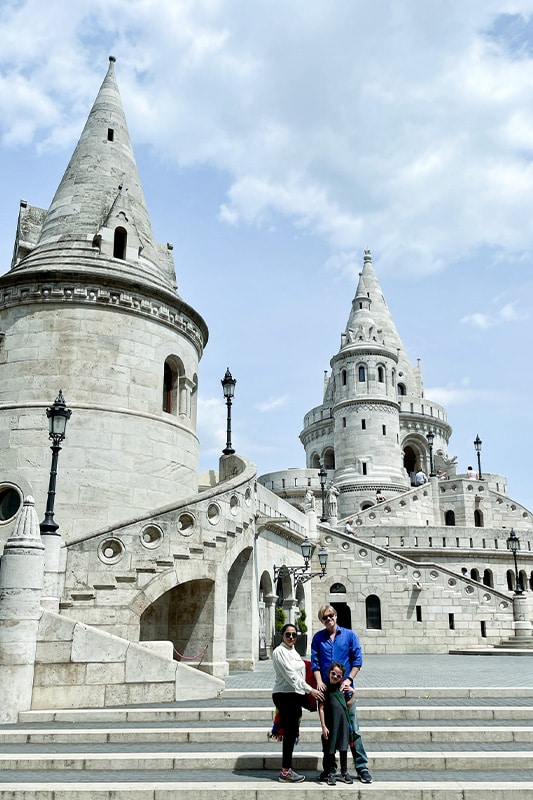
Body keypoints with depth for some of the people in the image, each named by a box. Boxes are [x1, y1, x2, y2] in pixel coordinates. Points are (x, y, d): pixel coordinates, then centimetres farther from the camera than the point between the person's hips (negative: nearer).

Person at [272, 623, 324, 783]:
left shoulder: (293, 651, 17)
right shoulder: (280, 651, -11)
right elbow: (290, 675, -17)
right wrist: (310, 690, -17)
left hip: (295, 695, 9)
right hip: (285, 696, -9)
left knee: (292, 733, 10)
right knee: (290, 732, -7)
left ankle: (287, 769, 18)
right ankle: (285, 772, -1)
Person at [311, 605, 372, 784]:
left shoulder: (350, 635, 2)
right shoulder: (318, 637, 5)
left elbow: (357, 660, 0)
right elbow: (315, 662, 3)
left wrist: (349, 679, -10)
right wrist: (319, 682, -10)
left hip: (344, 688, -2)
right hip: (326, 689, 2)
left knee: (353, 729, -1)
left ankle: (362, 768, 8)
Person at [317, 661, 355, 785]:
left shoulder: (343, 688, 4)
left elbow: (348, 705, 13)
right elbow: (321, 708, -10)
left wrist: (353, 694, -1)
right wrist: (323, 726, -14)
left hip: (343, 723, 4)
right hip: (330, 724, -4)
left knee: (343, 747, 12)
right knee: (330, 749, 6)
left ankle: (344, 772, 26)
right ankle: (330, 773, 20)